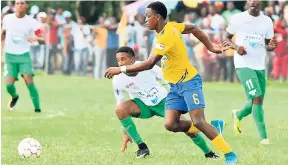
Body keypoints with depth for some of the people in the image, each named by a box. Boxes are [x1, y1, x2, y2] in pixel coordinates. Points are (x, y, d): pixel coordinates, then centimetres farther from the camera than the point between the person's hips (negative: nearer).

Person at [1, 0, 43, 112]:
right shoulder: (7, 19, 0)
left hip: (24, 55, -2)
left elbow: (41, 38, -14)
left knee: (29, 82, -16)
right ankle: (14, 97, 27)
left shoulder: (31, 22, -8)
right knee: (9, 84, -8)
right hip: (10, 56, 2)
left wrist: (35, 38, -34)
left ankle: (37, 108, -8)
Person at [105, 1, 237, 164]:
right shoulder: (171, 26, 3)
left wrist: (121, 69, -23)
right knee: (170, 124, -5)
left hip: (189, 82, -9)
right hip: (176, 85, 9)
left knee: (198, 121, -16)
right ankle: (211, 129, 9)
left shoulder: (165, 37, -24)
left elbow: (149, 64, -28)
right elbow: (193, 28, 17)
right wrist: (211, 47, 18)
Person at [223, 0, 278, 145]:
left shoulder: (267, 21, 5)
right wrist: (236, 46, -13)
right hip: (243, 64, -5)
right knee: (257, 98, -17)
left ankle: (238, 115, 45)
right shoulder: (238, 19, -4)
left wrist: (271, 46, -10)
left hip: (260, 66, 5)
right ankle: (264, 137, -14)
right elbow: (226, 38, 7)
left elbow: (267, 45, 13)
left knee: (256, 101, 11)